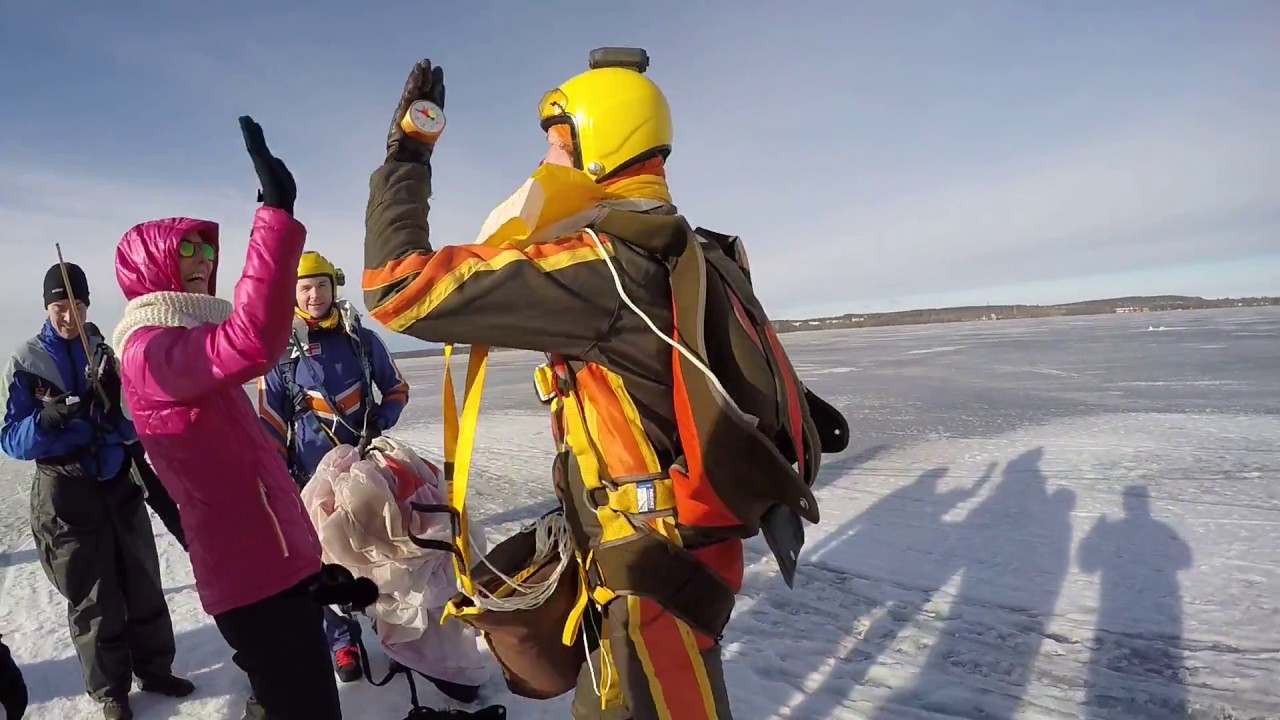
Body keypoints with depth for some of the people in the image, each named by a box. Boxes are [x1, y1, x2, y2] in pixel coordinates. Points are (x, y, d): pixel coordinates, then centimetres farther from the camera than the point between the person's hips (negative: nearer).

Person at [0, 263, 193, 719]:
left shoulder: (107, 351, 1)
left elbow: (134, 425, 4)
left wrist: (114, 397, -15)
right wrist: (50, 416, -26)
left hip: (119, 483, 3)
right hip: (67, 493, -2)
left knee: (144, 584, 11)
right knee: (92, 597, 7)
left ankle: (154, 669, 29)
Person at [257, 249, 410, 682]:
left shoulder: (362, 339, 1)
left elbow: (396, 389, 11)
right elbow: (270, 419, 2)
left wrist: (380, 422, -7)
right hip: (315, 473, -1)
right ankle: (344, 641, 19)